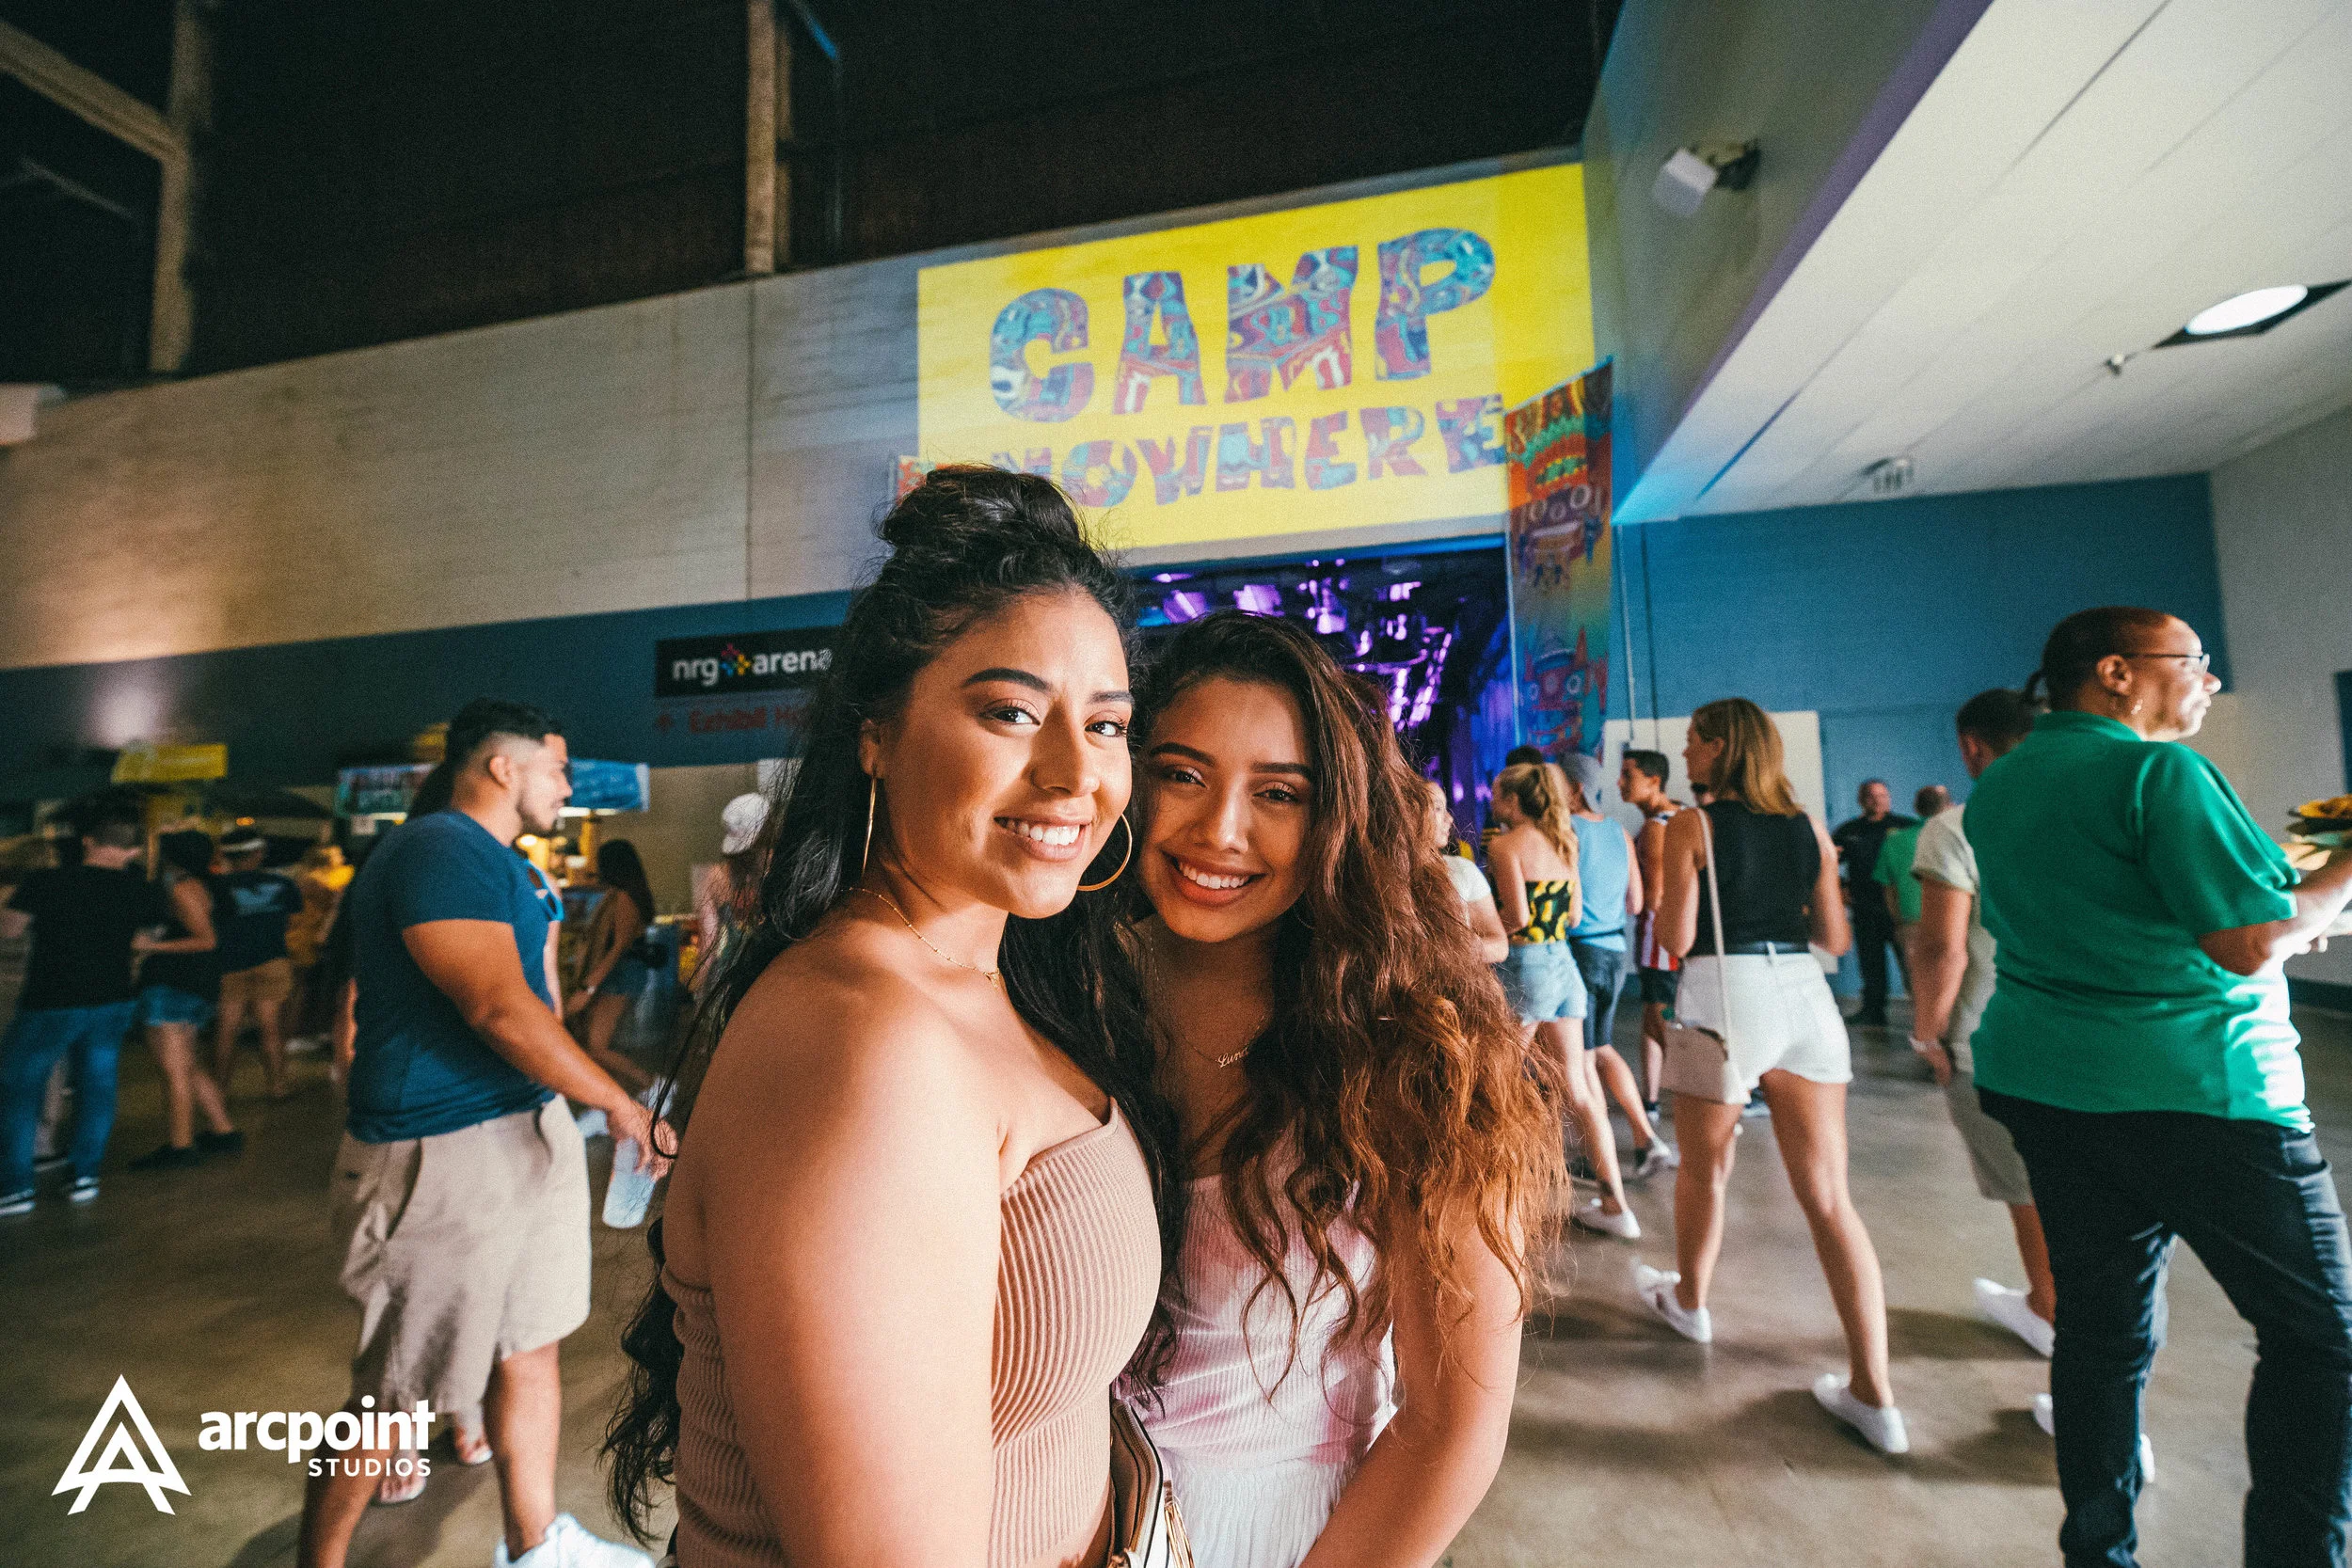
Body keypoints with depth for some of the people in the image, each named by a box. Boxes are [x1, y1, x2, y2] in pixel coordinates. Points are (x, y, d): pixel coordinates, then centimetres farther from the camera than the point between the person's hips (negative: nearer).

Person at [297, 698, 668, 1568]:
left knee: (532, 1346, 19)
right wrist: (621, 1104, -19)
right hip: (445, 1154, -10)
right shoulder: (439, 849, -17)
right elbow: (499, 1007, -25)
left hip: (527, 1133, 10)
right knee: (397, 1393, 7)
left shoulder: (495, 861, 15)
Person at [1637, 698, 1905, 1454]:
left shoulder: (1691, 827, -8)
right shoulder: (1809, 827, 8)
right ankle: (1874, 1393, 9)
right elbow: (1834, 937, 11)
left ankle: (1689, 1299, 39)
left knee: (1704, 1170, 17)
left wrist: (1659, 906, 10)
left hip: (1724, 999, -4)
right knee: (1829, 1197, 7)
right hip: (1804, 996, 5)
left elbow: (1677, 938, -10)